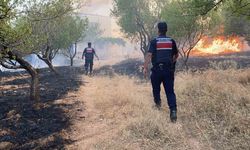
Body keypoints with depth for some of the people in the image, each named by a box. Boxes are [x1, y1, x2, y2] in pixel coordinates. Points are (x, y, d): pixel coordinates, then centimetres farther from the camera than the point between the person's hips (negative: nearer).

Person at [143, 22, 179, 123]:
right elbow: (176, 55, 18)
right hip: (169, 70, 2)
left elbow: (149, 55, -14)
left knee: (156, 88, 22)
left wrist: (145, 67, -15)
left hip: (157, 69, -2)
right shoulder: (171, 41, 7)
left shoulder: (154, 41, -3)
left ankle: (158, 102, 36)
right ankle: (173, 110, -13)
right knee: (170, 91, 0)